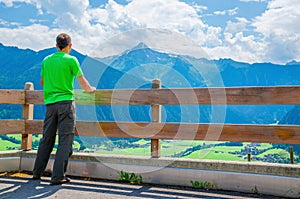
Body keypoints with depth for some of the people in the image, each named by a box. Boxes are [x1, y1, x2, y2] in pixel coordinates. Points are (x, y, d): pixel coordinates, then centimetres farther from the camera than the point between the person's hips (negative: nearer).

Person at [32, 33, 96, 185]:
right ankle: (58, 176, -4)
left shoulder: (46, 60, 11)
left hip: (50, 103, 5)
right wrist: (92, 89, 18)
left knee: (47, 139, 15)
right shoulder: (71, 60, -4)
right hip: (66, 102, -5)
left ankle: (37, 172, 24)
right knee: (65, 140, -2)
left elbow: (42, 82, 24)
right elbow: (84, 86, -3)